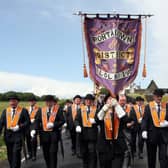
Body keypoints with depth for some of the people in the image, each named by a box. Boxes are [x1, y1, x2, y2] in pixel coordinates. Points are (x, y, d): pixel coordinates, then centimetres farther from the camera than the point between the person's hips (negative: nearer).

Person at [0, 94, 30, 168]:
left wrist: (19, 127, -16)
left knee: (16, 153, -11)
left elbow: (28, 122, -3)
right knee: (10, 154, 12)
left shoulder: (23, 111, -1)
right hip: (8, 135, 4)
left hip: (18, 135, -4)